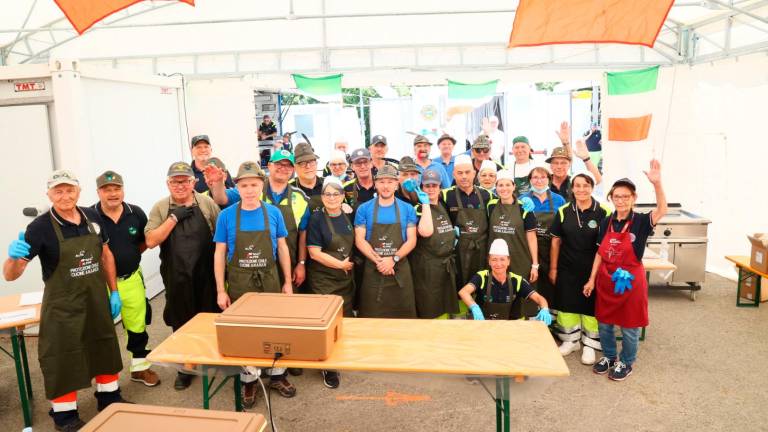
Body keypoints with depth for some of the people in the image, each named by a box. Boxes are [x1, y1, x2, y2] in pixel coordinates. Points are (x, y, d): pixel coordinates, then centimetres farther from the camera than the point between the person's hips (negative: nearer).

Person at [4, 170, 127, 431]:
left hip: (97, 300, 5)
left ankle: (109, 398, 40)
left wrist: (114, 291, 7)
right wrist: (14, 256, -40)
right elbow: (10, 275, -17)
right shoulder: (40, 227, -17)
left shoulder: (93, 217, -3)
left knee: (105, 349, 19)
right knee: (63, 359, 5)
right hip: (62, 305, -5)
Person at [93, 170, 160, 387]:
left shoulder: (136, 213, -1)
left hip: (132, 279, 3)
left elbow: (146, 240, 13)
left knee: (138, 326, 14)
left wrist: (130, 254, 4)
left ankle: (140, 367, 32)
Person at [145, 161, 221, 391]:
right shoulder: (160, 207, 1)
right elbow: (151, 241, -6)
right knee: (182, 322, 12)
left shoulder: (207, 203, 0)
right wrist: (173, 217, -14)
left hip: (207, 274, 0)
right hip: (177, 278, 1)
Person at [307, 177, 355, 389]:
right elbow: (314, 253, -16)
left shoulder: (347, 217, 5)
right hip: (324, 280, -5)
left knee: (346, 319, 11)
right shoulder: (317, 218, -11)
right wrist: (340, 264, -12)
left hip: (347, 278, 5)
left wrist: (350, 264, 5)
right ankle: (328, 367, 16)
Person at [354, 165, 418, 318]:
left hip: (400, 270, 1)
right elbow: (359, 240, -3)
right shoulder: (364, 209, 1)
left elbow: (411, 240, -1)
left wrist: (394, 259, -15)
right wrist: (378, 261, -15)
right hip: (372, 270, -1)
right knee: (372, 316, 6)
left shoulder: (408, 209, 3)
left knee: (402, 316, 7)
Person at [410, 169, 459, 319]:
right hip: (427, 267, -7)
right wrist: (425, 203, -20)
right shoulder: (419, 208, -10)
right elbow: (426, 232, -30)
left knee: (445, 310, 15)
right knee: (429, 311, 0)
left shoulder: (443, 206, 10)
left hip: (447, 264, 7)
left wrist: (454, 232, 7)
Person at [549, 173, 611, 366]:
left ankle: (590, 344, 24)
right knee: (567, 304, 11)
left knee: (591, 306, 8)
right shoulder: (563, 211, -1)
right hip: (567, 268, 3)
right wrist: (553, 268, 5)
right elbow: (556, 241, 4)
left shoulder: (604, 212, -9)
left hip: (593, 269, -2)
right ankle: (570, 340, 30)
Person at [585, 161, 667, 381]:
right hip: (606, 279, 4)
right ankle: (609, 357, 36)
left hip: (630, 280, -4)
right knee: (604, 323, 15)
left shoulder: (641, 221, -12)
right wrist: (592, 279, 5)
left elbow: (662, 210, -32)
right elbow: (600, 253, 6)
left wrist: (656, 183, -47)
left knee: (629, 326, 10)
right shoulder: (606, 222, 1)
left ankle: (626, 363, 30)